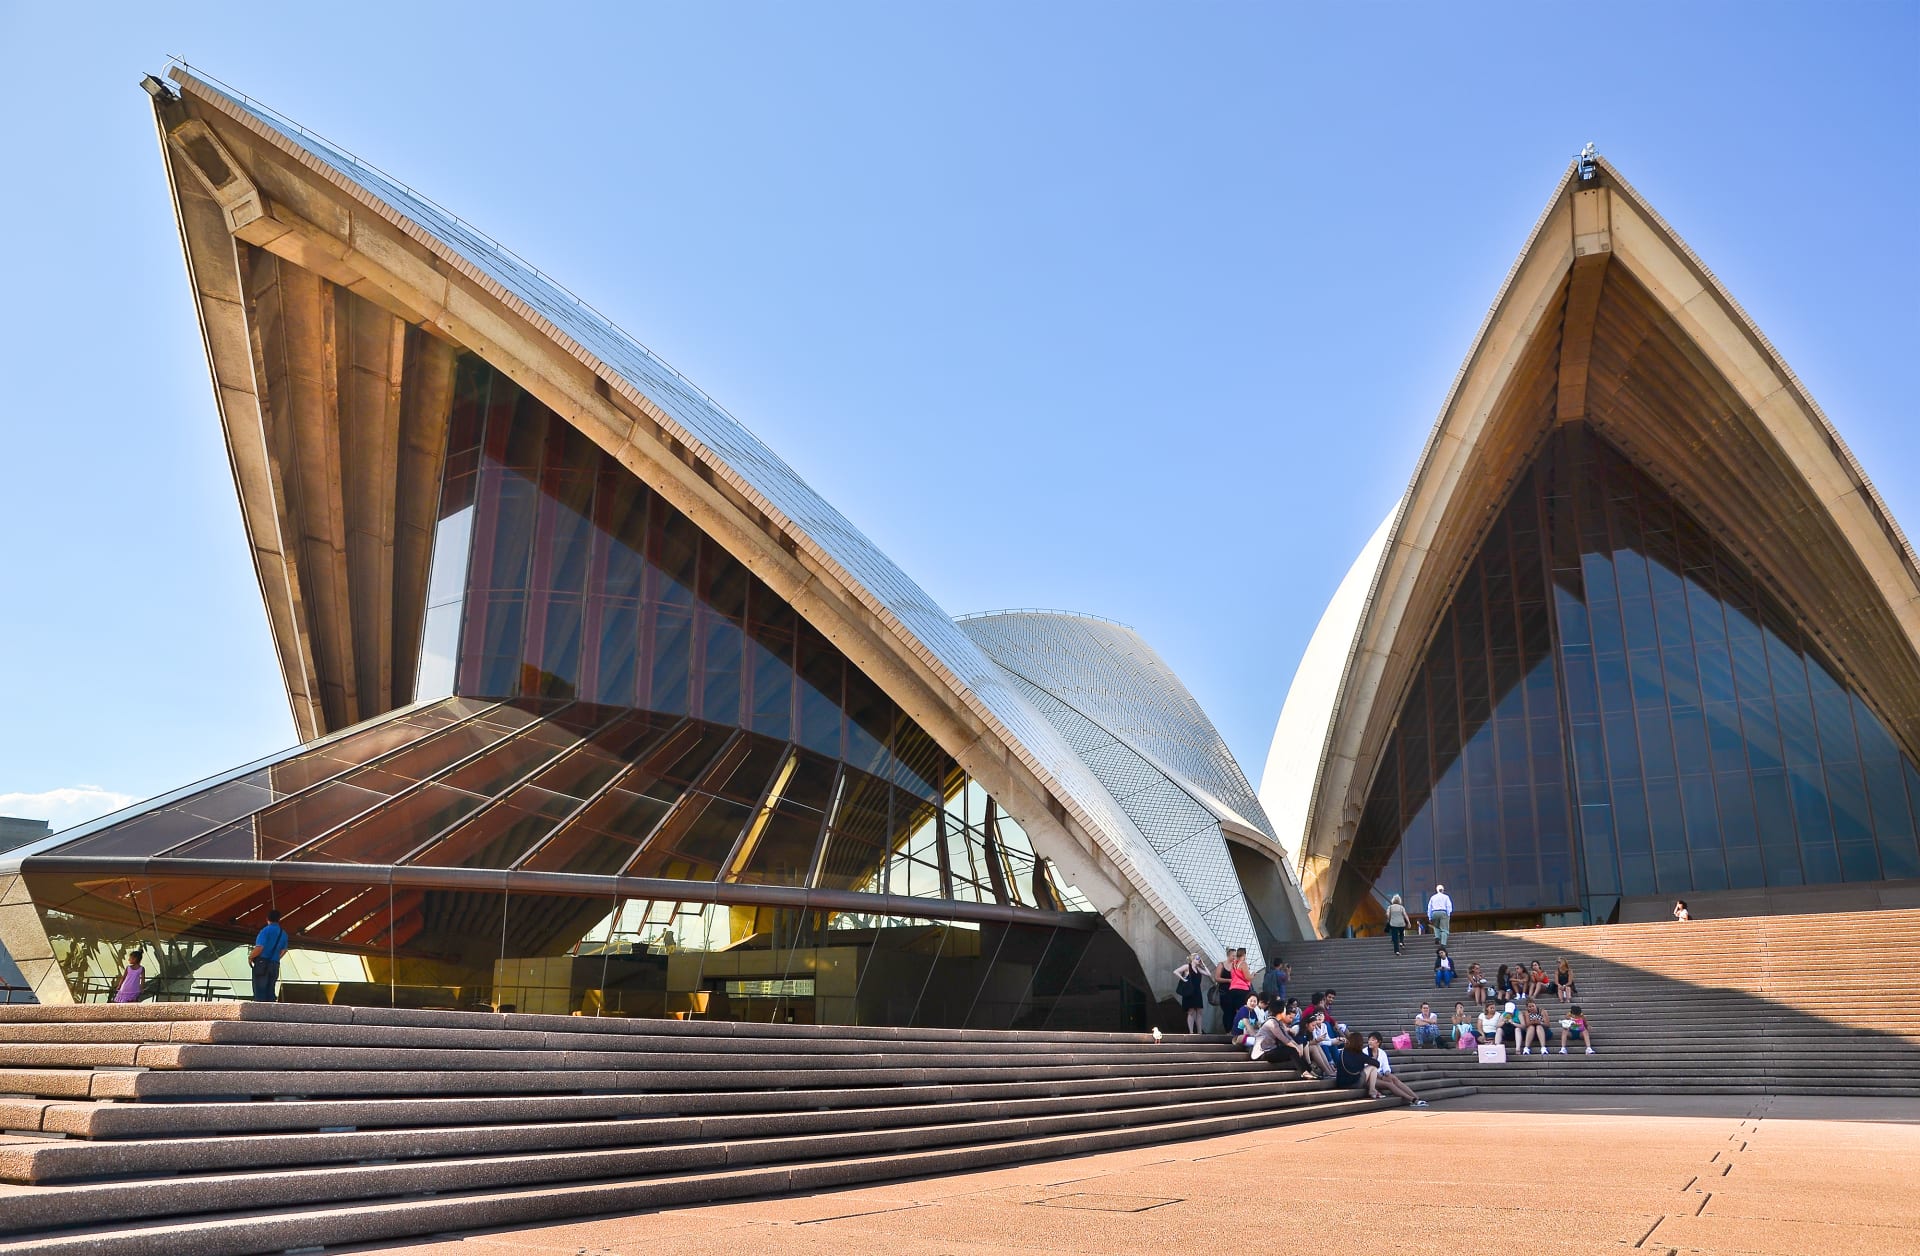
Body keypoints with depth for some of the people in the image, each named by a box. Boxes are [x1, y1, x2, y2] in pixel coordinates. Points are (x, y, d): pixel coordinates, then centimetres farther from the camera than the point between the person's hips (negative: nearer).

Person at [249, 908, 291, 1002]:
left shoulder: (266, 931, -10)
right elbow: (283, 950, 18)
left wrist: (250, 957, -4)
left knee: (259, 991, -5)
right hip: (275, 965, 6)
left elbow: (259, 948, -19)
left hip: (262, 964, -6)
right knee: (270, 992, 10)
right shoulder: (283, 934, 11)